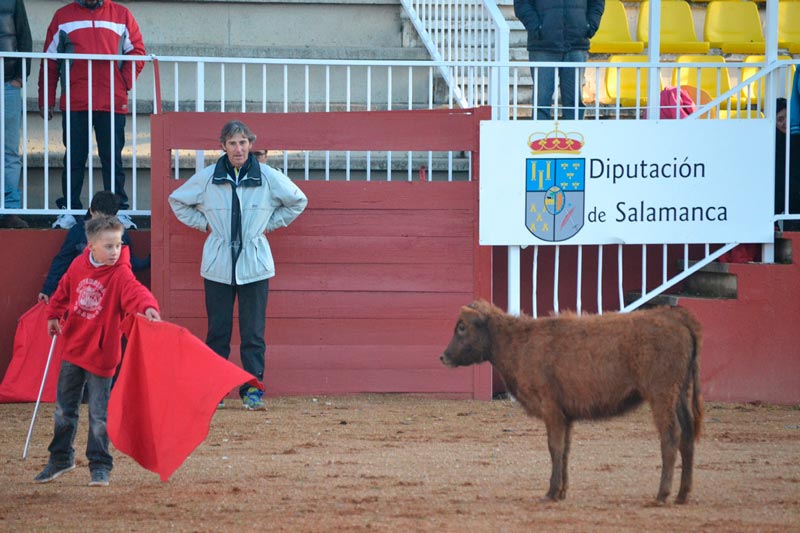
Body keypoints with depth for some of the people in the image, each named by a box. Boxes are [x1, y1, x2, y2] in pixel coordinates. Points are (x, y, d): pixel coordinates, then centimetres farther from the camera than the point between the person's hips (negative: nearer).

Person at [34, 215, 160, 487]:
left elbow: (134, 291, -34)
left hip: (101, 354, -5)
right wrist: (54, 314, 18)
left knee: (99, 413, -1)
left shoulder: (120, 273, -16)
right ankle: (61, 457, 33)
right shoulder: (78, 266, -2)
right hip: (73, 348, 5)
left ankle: (100, 466, 10)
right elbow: (64, 290, 16)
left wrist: (147, 306, -53)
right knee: (64, 408, 16)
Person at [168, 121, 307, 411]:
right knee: (217, 330, 2)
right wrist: (203, 224, 8)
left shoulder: (268, 177, -1)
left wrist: (270, 224, 7)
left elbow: (298, 201, 15)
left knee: (253, 331, -1)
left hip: (254, 265, 0)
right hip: (218, 264, 0)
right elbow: (177, 201, 17)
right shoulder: (207, 177, 0)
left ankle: (253, 389, 5)